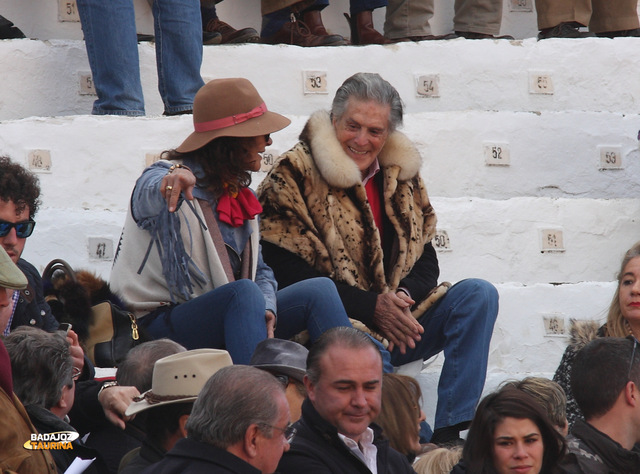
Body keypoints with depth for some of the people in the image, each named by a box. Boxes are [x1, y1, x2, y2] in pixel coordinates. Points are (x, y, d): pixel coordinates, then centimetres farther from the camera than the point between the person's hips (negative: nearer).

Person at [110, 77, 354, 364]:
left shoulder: (239, 194, 16)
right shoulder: (166, 180, -8)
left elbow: (260, 271, 17)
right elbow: (152, 194, -34)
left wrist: (265, 309, -7)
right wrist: (177, 177, -60)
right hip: (165, 327, -7)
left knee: (319, 290, -12)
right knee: (244, 291, -35)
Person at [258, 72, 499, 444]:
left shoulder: (402, 177, 14)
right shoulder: (294, 176, -5)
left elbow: (426, 262, 14)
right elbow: (288, 274, -13)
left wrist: (403, 295, -12)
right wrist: (372, 306, -19)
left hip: (398, 321, 7)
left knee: (478, 295, -12)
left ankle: (450, 433, -21)